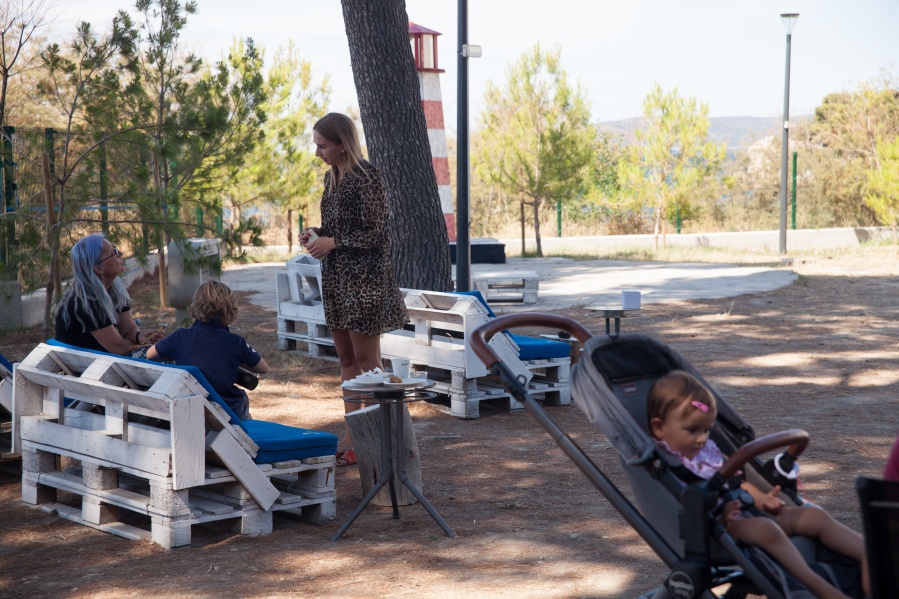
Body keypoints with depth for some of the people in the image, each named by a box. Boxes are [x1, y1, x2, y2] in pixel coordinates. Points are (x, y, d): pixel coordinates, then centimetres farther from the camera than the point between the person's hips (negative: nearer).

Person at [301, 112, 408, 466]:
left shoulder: (366, 178, -15)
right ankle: (351, 434, 19)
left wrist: (332, 243, -17)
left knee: (366, 361, -3)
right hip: (337, 277, 9)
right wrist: (316, 234, 2)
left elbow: (376, 233, -16)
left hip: (364, 279, -9)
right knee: (346, 359, 12)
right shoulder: (333, 176, 12)